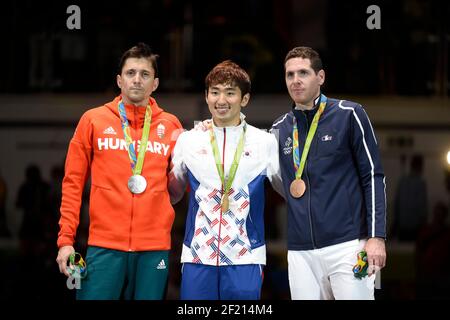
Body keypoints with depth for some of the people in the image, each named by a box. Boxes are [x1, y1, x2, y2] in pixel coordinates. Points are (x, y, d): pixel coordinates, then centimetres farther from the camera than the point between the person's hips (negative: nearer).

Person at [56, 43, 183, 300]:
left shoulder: (170, 125, 8)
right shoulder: (94, 120, 6)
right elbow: (73, 182, 6)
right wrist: (66, 239, -1)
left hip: (155, 247, 1)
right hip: (105, 245, -1)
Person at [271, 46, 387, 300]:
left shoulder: (349, 115, 0)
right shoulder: (280, 129, 12)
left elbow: (373, 176, -2)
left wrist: (377, 236, -9)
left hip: (347, 244, -4)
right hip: (300, 251, 4)